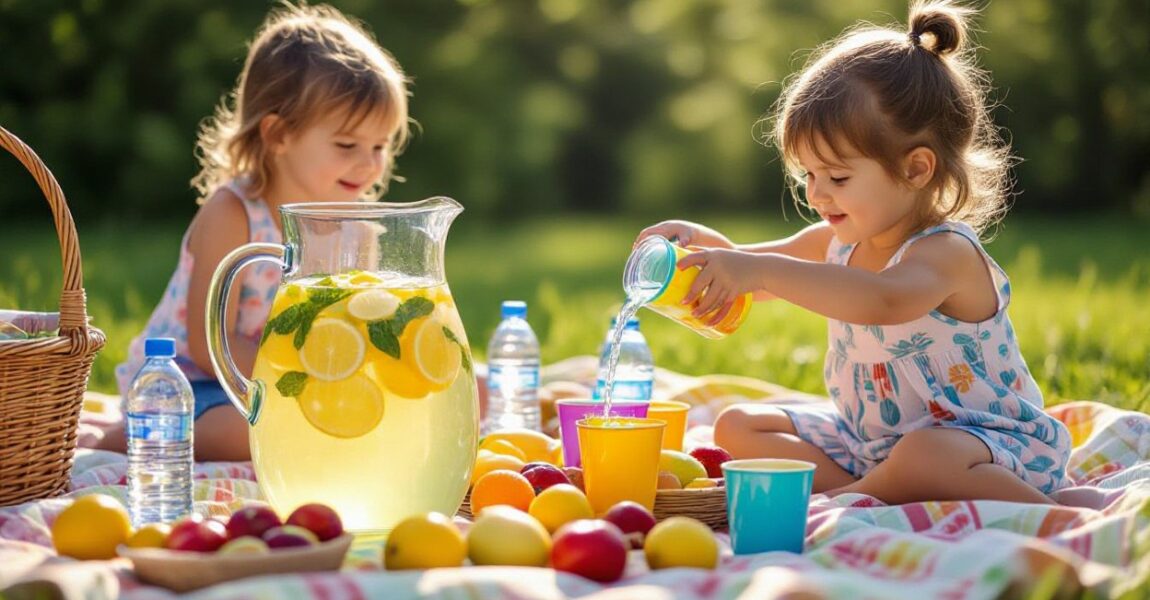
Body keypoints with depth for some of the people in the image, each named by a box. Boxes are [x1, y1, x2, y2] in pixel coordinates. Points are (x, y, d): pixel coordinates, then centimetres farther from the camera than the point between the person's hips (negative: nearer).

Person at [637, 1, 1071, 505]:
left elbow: (885, 301, -47)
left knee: (924, 459, -43)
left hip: (984, 438, -10)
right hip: (867, 438, 10)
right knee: (738, 426, 1)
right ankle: (880, 492, -17)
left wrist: (762, 269, -51)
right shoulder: (837, 241, 5)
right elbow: (753, 279, 17)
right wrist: (704, 243, -7)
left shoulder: (946, 253, -23)